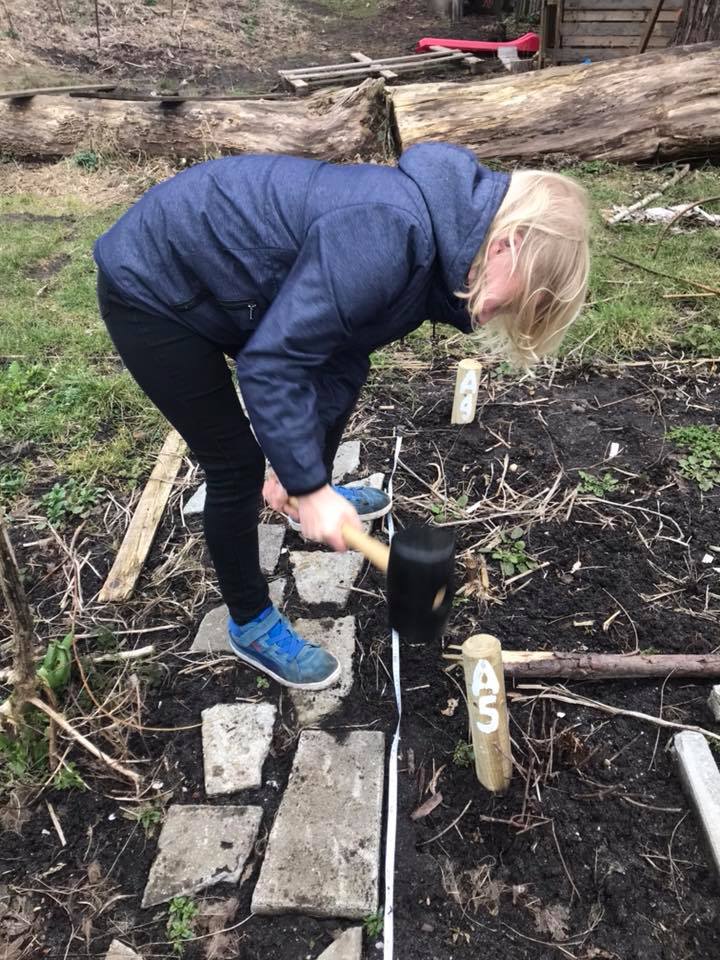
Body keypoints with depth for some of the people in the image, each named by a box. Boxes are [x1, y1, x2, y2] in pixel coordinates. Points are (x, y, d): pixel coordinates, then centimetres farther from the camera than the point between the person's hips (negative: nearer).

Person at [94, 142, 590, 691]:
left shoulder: (438, 244, -4)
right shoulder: (387, 238, -34)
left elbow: (339, 353, 0)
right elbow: (270, 364, -33)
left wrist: (300, 465, -4)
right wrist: (306, 485, -27)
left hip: (217, 272, 9)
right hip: (153, 288, -9)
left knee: (348, 369, 19)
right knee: (237, 465, -6)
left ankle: (319, 498, 46)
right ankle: (252, 627, 18)